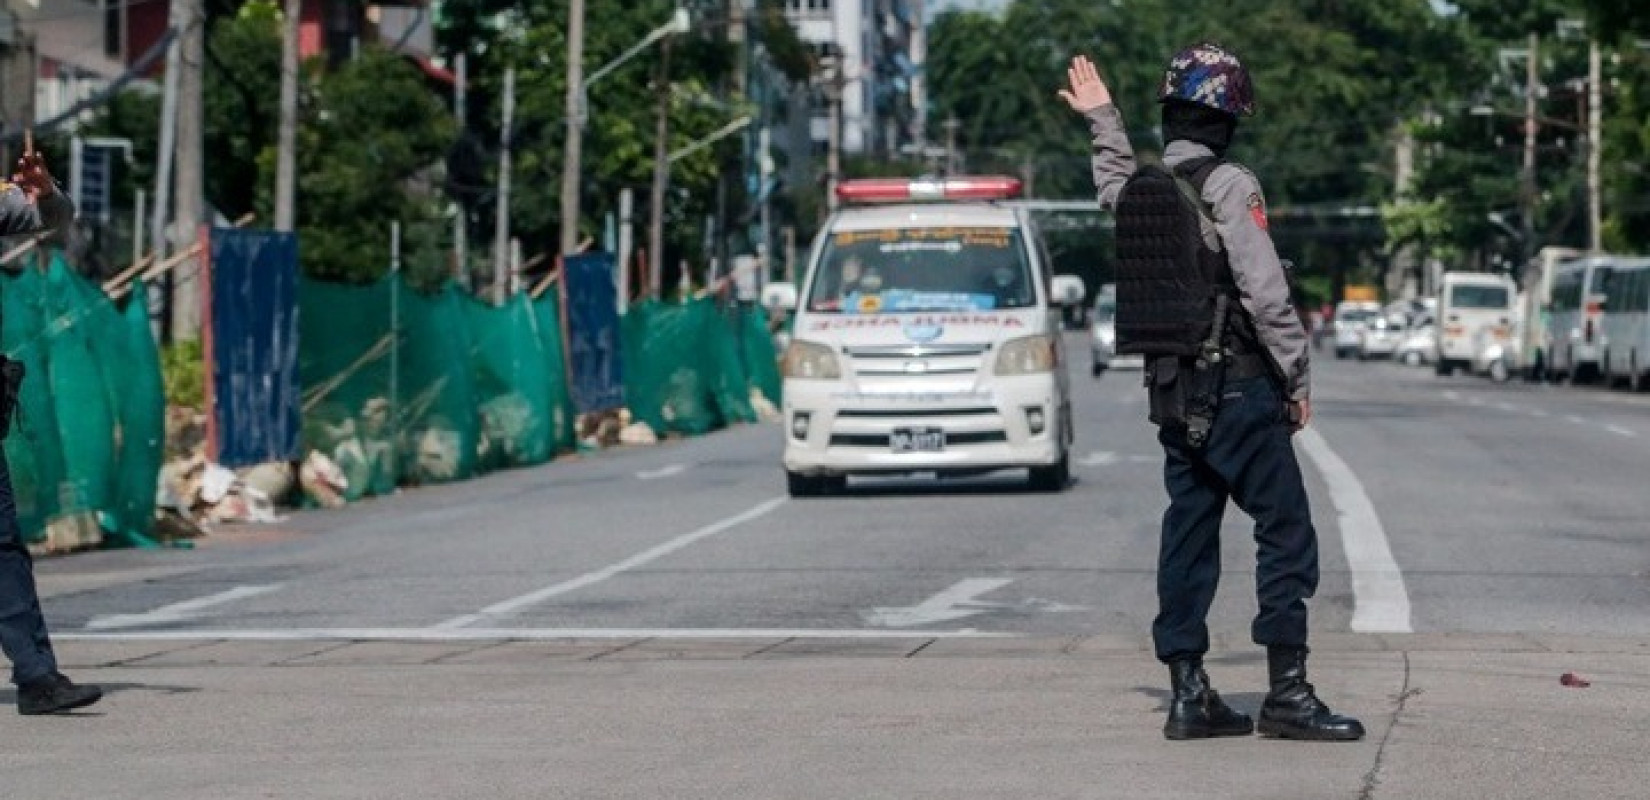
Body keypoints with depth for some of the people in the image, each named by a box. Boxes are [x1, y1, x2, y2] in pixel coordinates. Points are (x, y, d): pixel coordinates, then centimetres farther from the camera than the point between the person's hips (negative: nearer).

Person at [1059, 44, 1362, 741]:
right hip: (1239, 389, -7)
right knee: (1286, 532, -3)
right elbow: (1265, 292, -16)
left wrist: (1102, 120, 49)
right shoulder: (1228, 187, -12)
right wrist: (1297, 378, -7)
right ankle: (1287, 693, -7)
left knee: (1188, 535, 9)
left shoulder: (1139, 187, 8)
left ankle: (1188, 693, 9)